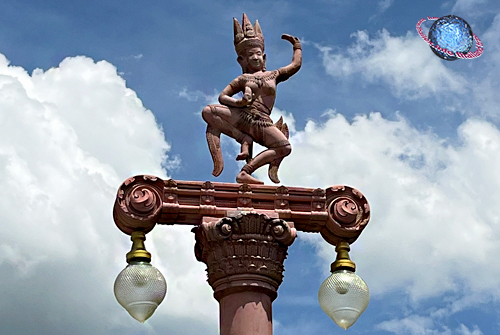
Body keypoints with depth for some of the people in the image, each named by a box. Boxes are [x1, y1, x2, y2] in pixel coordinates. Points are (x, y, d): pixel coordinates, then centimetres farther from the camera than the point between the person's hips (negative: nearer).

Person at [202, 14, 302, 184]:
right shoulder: (242, 79, 15)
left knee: (285, 147, -26)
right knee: (208, 112, -22)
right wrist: (239, 102, -11)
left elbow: (295, 64, 30)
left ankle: (246, 171, -27)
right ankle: (244, 140, -19)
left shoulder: (273, 75, 20)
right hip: (242, 117, 0)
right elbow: (223, 96, 8)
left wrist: (297, 45, 35)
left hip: (262, 123, 0)